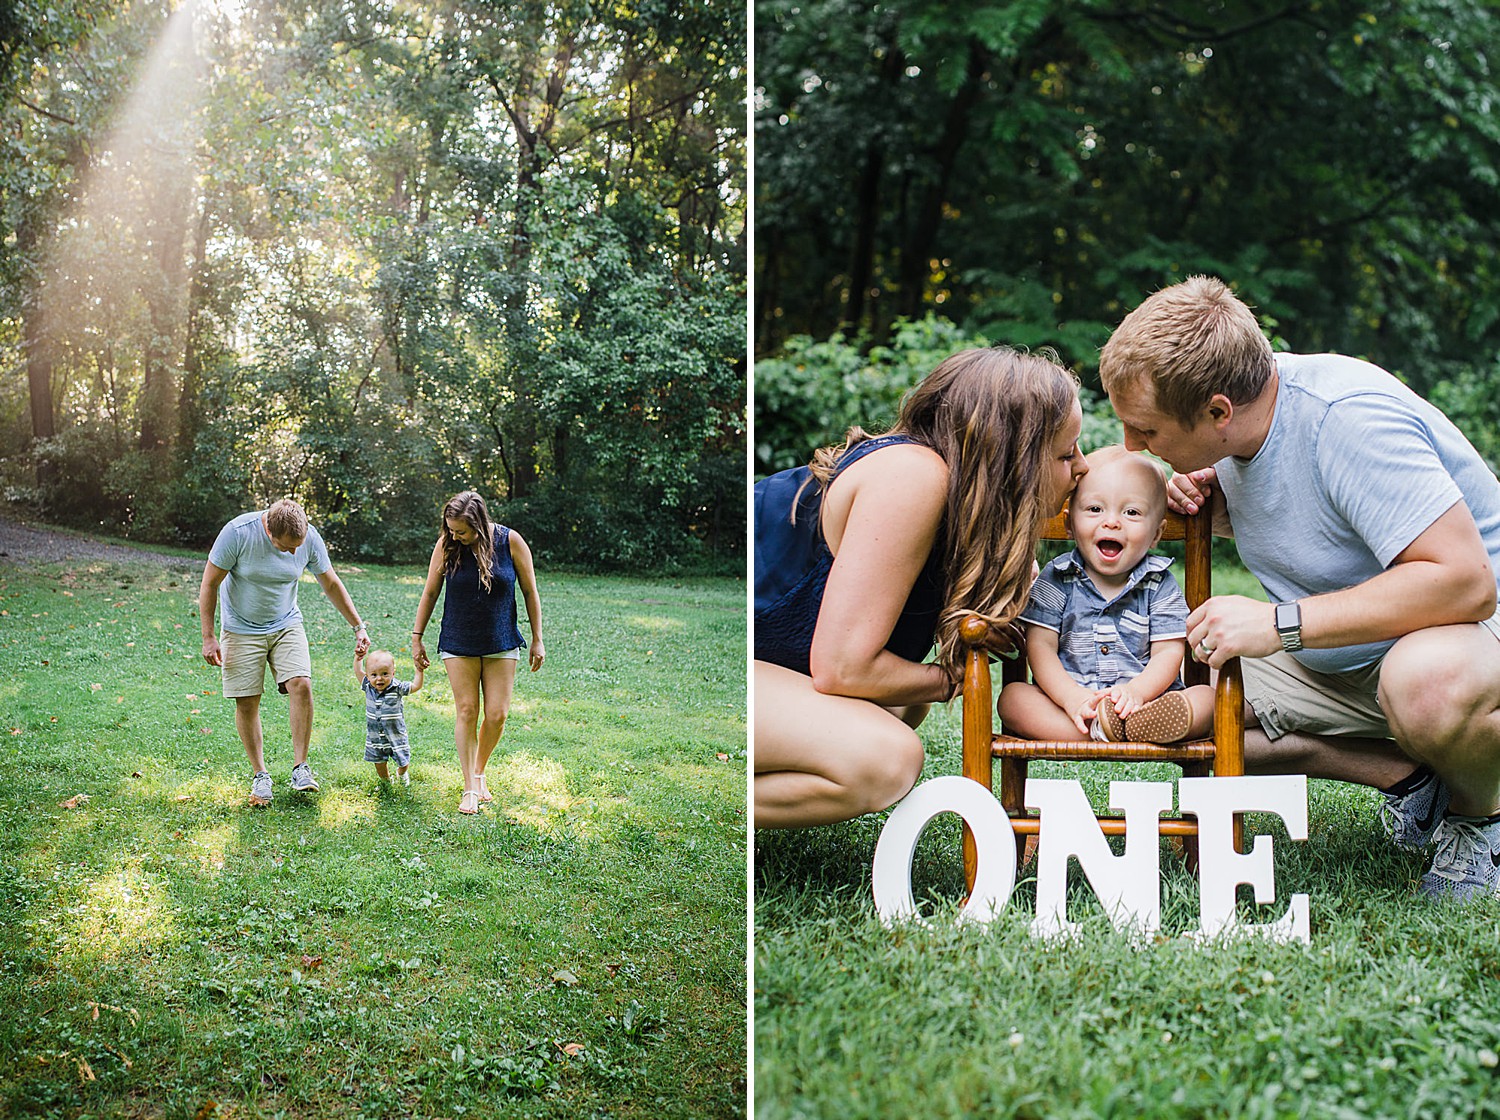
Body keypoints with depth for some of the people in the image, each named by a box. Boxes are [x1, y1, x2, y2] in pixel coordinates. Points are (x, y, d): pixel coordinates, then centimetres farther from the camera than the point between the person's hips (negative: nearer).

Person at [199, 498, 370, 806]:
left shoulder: (309, 538, -14)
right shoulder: (238, 532, -23)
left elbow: (331, 584, 3)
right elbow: (209, 584, -12)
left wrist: (358, 627, 5)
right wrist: (208, 637, -11)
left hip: (286, 625, 2)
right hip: (241, 629, -2)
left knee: (301, 685, -17)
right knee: (247, 702, -4)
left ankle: (300, 767, -7)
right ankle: (260, 774, 12)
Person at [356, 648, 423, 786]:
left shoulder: (397, 688, -16)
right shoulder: (368, 687, -8)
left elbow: (416, 686, -7)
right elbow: (358, 672, 7)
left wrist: (419, 670, -16)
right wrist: (358, 658, -2)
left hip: (396, 736, -2)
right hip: (375, 737, 2)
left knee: (404, 763, 7)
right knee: (379, 764, 12)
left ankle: (401, 774, 42)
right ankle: (386, 782, 40)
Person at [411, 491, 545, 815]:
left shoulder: (510, 542, -10)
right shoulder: (446, 545, -8)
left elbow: (530, 593, -1)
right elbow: (430, 593, 3)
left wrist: (537, 640, 1)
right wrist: (417, 638, 4)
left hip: (501, 644, 0)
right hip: (458, 644, 0)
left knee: (496, 715, -2)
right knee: (467, 712, -6)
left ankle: (479, 772, 22)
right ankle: (471, 789, 0)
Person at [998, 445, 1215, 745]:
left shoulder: (1160, 585, 4)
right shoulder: (1056, 579, 3)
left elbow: (1169, 653, -2)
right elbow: (1040, 646, -5)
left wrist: (1136, 691, -23)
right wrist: (1072, 698, -22)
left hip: (1145, 700, 1)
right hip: (1067, 705, -1)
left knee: (1206, 698, -22)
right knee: (1012, 697, -26)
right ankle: (1099, 729, -45)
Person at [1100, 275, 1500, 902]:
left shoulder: (1348, 417, -30)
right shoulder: (1234, 426, -5)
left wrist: (1278, 623, -37)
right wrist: (1216, 502, -6)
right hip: (1339, 658, 8)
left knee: (1426, 685, -43)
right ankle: (1409, 775, 0)